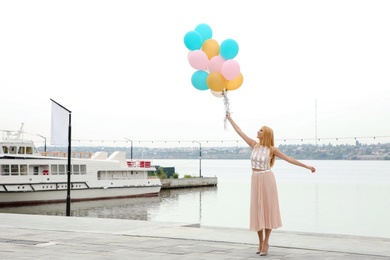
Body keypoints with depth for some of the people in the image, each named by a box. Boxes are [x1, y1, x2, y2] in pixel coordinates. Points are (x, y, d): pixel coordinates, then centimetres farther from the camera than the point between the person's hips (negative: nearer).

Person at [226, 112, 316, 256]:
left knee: (267, 210, -1)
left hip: (267, 180, -4)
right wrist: (229, 118, 18)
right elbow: (239, 131, 13)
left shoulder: (272, 149, -5)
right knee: (257, 211, 6)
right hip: (255, 181, 4)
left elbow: (289, 159, -3)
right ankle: (261, 242, 19)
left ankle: (265, 243, 6)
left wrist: (307, 166, -5)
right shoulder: (254, 144, 6)